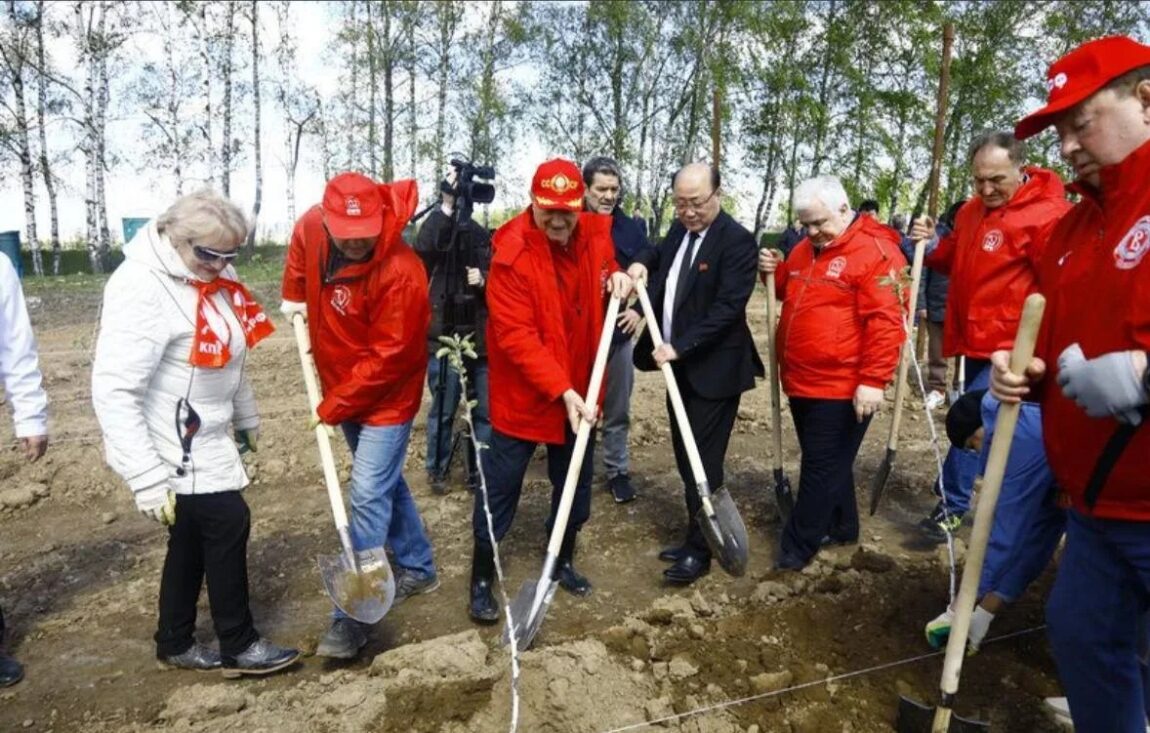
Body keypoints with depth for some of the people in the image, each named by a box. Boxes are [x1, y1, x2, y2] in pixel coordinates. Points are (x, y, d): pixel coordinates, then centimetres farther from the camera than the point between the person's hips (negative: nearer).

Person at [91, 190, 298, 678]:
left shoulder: (205, 280, 5)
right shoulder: (142, 289, -24)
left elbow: (227, 360, 17)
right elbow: (114, 393, -28)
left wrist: (247, 419, 24)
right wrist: (146, 479, -29)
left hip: (203, 439, 9)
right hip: (173, 448, -9)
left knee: (193, 536, 17)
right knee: (228, 525, -2)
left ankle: (175, 644, 35)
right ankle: (238, 647, 17)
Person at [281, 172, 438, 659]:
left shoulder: (400, 272, -29)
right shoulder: (310, 227, -9)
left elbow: (388, 358, -25)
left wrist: (333, 406, -18)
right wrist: (294, 296, 10)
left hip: (387, 397, -7)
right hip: (342, 389, 8)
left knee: (369, 496, -8)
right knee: (385, 483, 18)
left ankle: (354, 615, 3)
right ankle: (418, 568, 36)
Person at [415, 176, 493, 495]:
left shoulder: (482, 236, 10)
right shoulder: (436, 232, -1)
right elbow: (422, 248, -25)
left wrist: (485, 280, -9)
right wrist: (446, 208, -27)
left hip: (481, 339, 4)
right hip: (444, 338, -3)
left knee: (485, 411, 8)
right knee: (443, 411, 5)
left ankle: (480, 471, 22)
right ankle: (437, 470, 23)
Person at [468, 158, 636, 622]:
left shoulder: (596, 234, -3)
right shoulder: (512, 255, -21)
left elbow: (608, 269, 20)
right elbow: (516, 337, -25)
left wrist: (618, 278, -5)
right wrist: (560, 389, -31)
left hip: (580, 389, 6)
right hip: (523, 393, -5)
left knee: (576, 485, 18)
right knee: (500, 489, 6)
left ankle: (563, 561, 40)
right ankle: (482, 580, 24)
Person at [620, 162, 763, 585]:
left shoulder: (737, 241, -15)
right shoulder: (678, 231, 9)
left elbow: (728, 306, -22)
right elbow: (660, 277, 18)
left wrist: (680, 347, -26)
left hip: (713, 369, -8)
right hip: (678, 366, 8)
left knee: (704, 461, 0)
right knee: (686, 458, 15)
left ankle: (699, 551, 13)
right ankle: (694, 537, 30)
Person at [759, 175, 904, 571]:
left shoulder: (876, 251, -14)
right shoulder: (805, 249, 13)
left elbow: (885, 322, -19)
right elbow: (792, 293, 29)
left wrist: (872, 380, -23)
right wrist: (775, 272, 8)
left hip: (841, 387, -8)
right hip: (803, 382, 8)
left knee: (822, 468, 2)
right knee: (827, 463, 20)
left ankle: (798, 547, 12)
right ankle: (842, 527, 37)